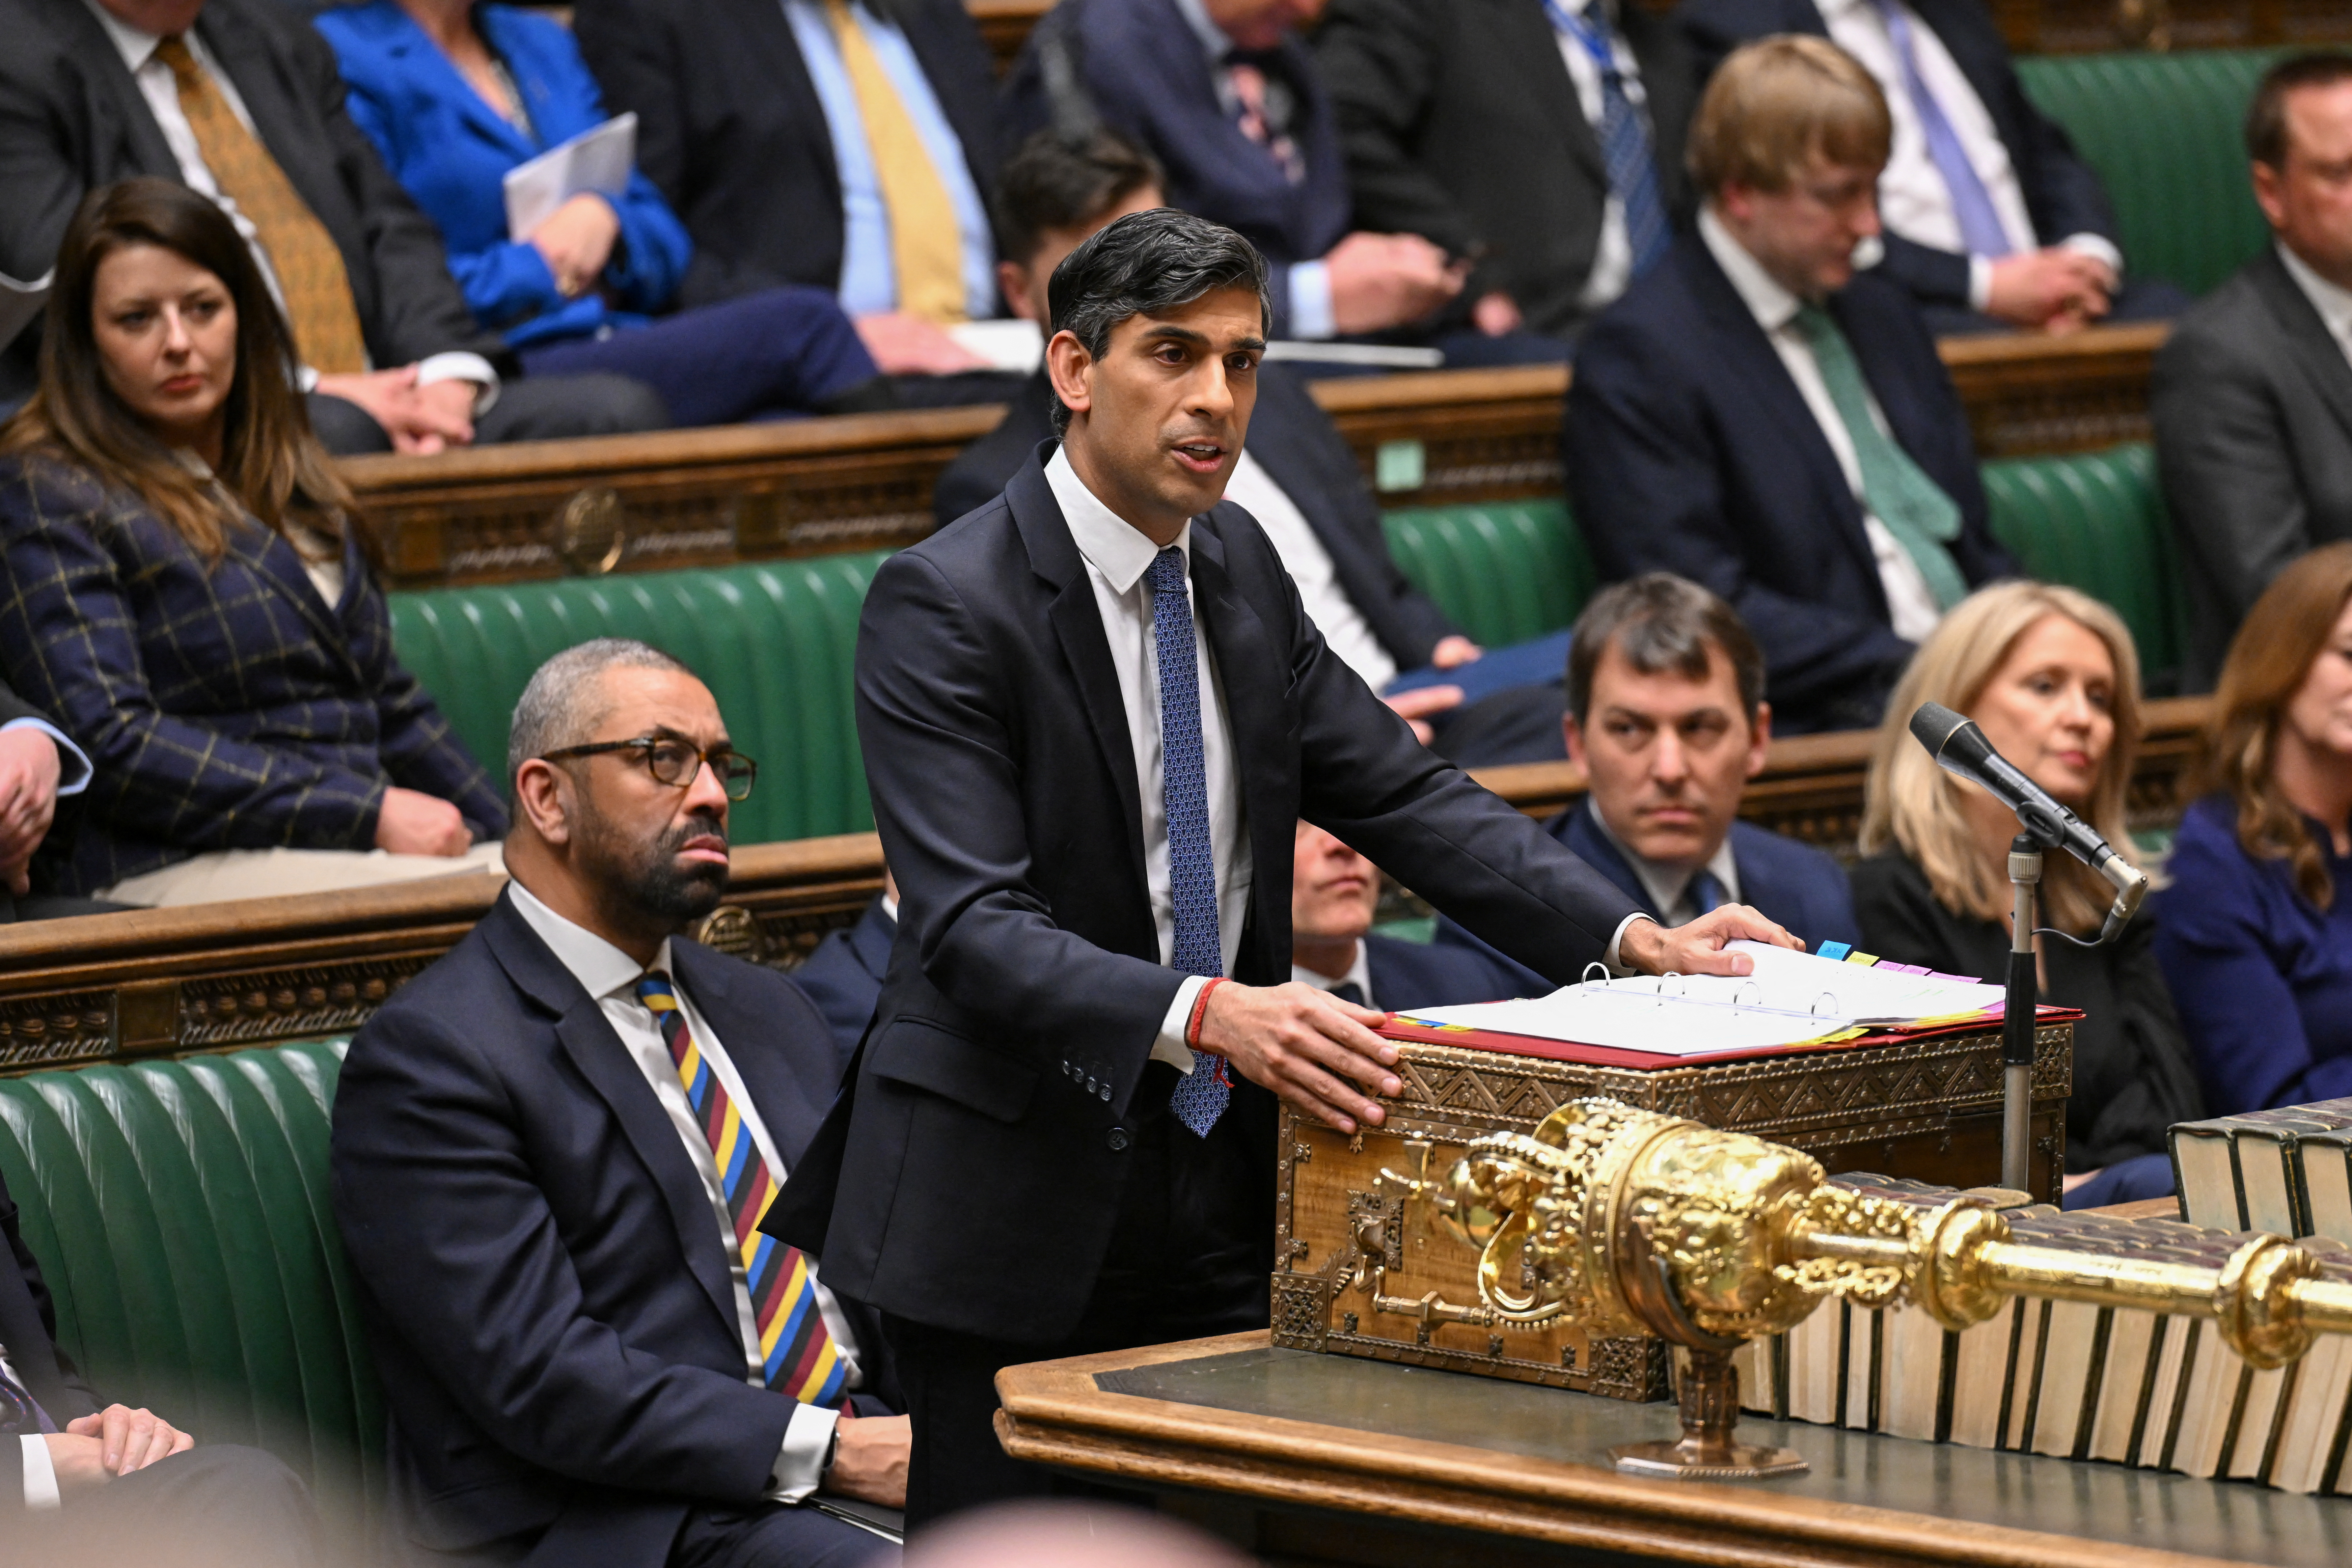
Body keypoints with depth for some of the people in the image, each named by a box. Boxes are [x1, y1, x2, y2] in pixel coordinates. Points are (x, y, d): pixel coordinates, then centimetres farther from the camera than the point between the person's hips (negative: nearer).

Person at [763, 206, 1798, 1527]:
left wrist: (1631, 937, -4)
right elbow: (976, 930, -24)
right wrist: (1205, 1015, -40)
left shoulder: (1239, 566, 9)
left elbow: (1406, 794, 10)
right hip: (1020, 1217, -6)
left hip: (1221, 1185, 6)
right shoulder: (944, 606, -15)